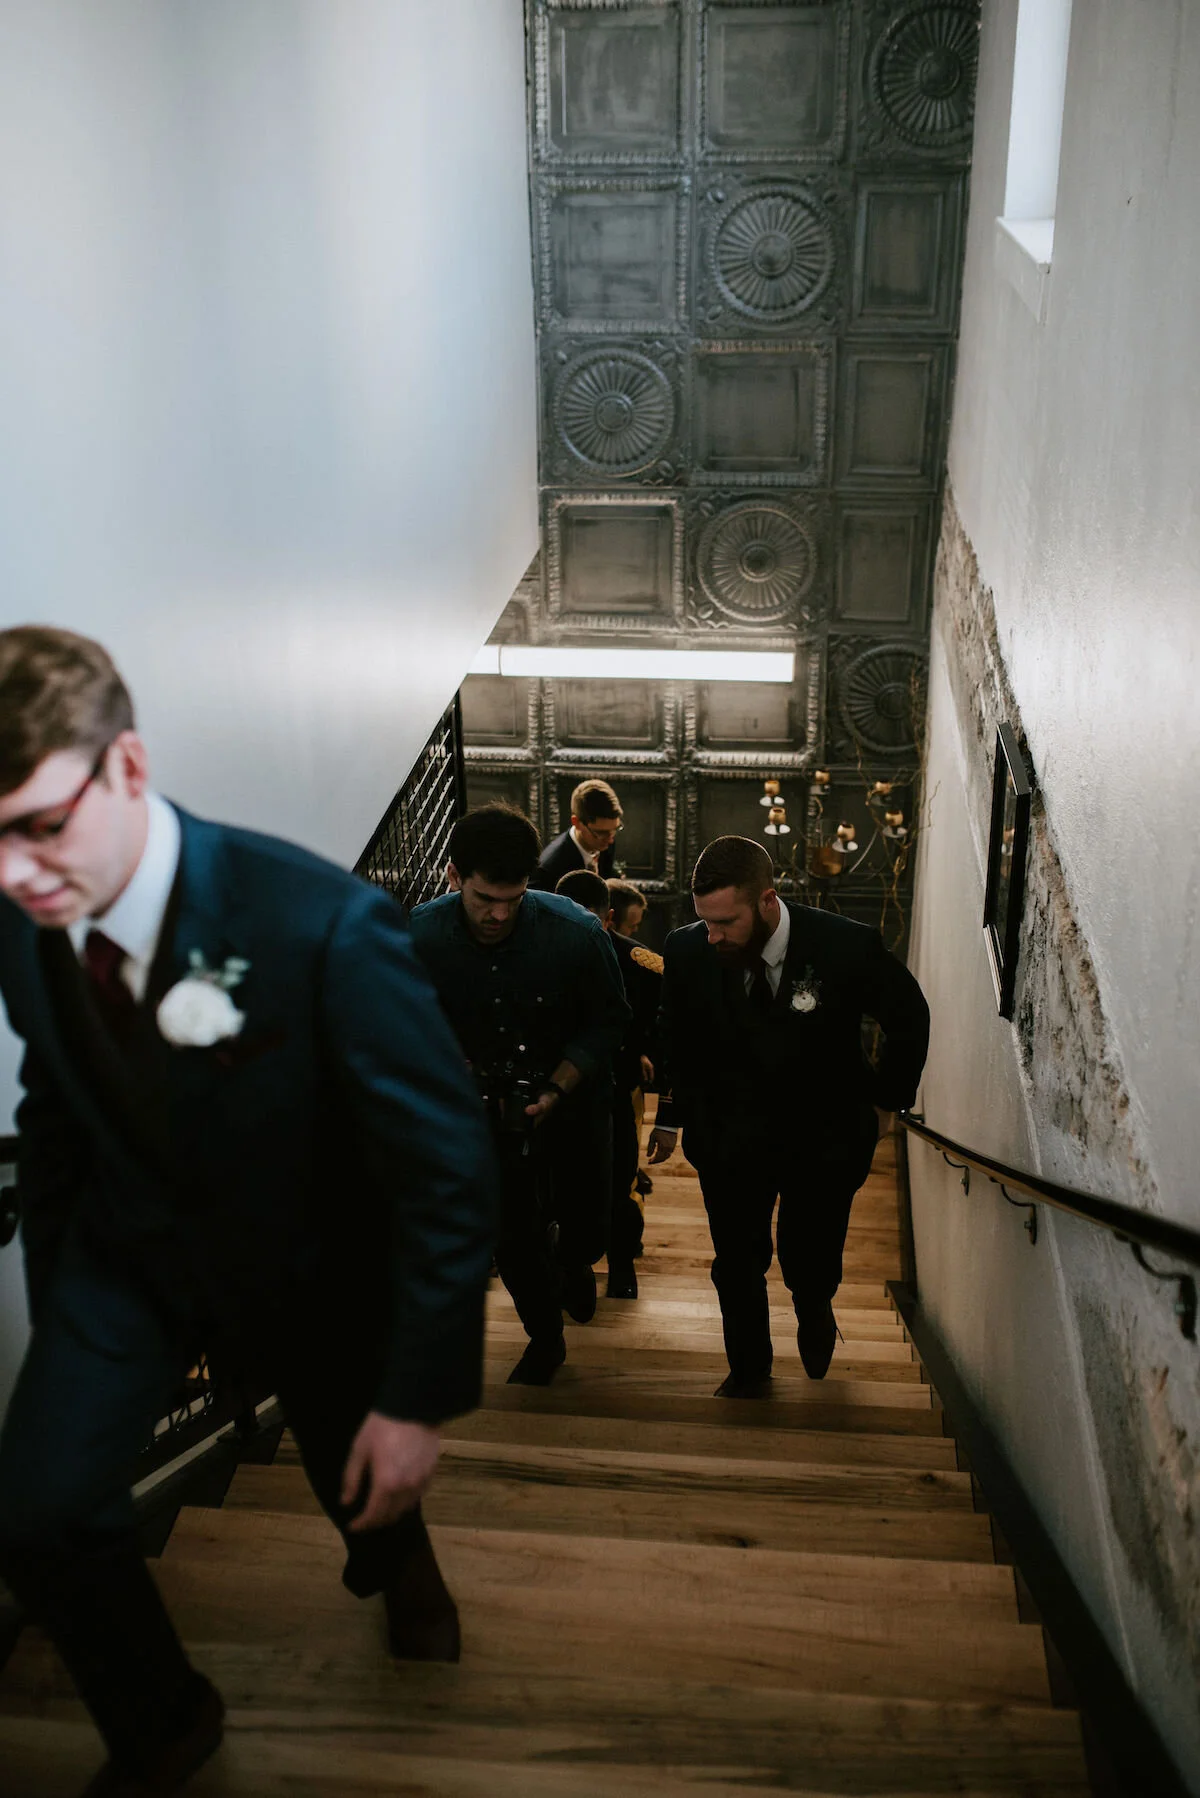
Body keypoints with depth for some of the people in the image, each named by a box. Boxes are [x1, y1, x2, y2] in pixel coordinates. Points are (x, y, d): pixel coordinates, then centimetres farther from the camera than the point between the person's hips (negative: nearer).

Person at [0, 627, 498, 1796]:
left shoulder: (321, 927, -35)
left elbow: (445, 1171, -26)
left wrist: (417, 1399, -20)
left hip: (305, 1265, -3)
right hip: (128, 1253, 3)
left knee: (365, 1478, 19)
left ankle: (394, 1554, 61)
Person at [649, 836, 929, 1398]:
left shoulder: (848, 947, -23)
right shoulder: (686, 952, -16)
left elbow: (909, 1016, -2)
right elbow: (677, 1041, 5)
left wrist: (887, 1098, 4)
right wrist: (671, 1117, 11)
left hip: (825, 1140, -1)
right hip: (729, 1137, 1)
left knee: (811, 1266, 8)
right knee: (737, 1266, 9)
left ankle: (813, 1309, 46)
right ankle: (748, 1371, 36)